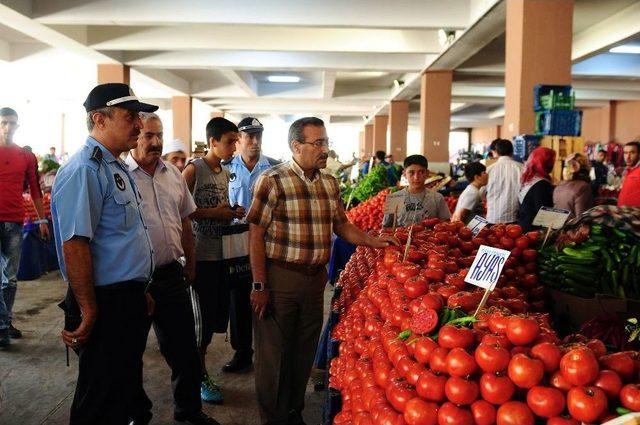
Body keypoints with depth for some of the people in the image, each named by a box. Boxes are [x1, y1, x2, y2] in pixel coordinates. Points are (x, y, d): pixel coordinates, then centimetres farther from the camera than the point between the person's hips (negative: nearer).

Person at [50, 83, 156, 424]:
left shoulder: (116, 166, 13)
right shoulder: (84, 170, -19)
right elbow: (74, 245, -24)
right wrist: (87, 312, -21)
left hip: (129, 300, 10)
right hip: (106, 304, -10)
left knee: (125, 389, 22)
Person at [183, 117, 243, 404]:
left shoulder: (225, 173, 14)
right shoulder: (193, 170, -9)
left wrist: (233, 213, 4)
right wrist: (213, 213, -19)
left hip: (221, 253, 8)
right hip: (200, 254, -7)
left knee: (219, 313, 12)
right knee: (204, 316, 0)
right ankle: (200, 377, 16)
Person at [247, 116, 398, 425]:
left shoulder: (329, 183, 8)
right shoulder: (272, 180, -11)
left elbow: (341, 225, 16)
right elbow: (256, 235, -12)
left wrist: (372, 241, 1)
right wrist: (259, 286, -14)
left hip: (316, 278, 6)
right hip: (279, 277, -5)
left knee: (304, 352, 17)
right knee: (274, 353, 6)